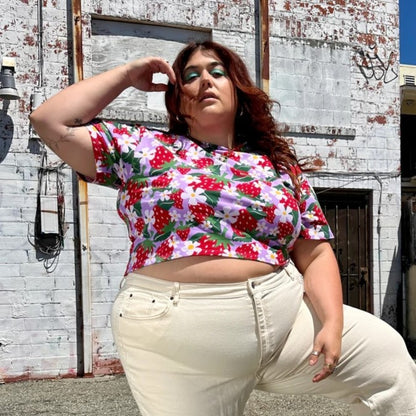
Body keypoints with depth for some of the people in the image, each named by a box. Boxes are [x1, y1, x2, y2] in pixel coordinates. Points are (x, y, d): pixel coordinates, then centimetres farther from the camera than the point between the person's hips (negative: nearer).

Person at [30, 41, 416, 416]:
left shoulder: (279, 165, 12)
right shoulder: (142, 147, 6)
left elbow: (315, 255, 9)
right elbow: (51, 122, -1)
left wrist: (332, 322, -6)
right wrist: (126, 74, 6)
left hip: (283, 316, 3)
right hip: (175, 336, -3)